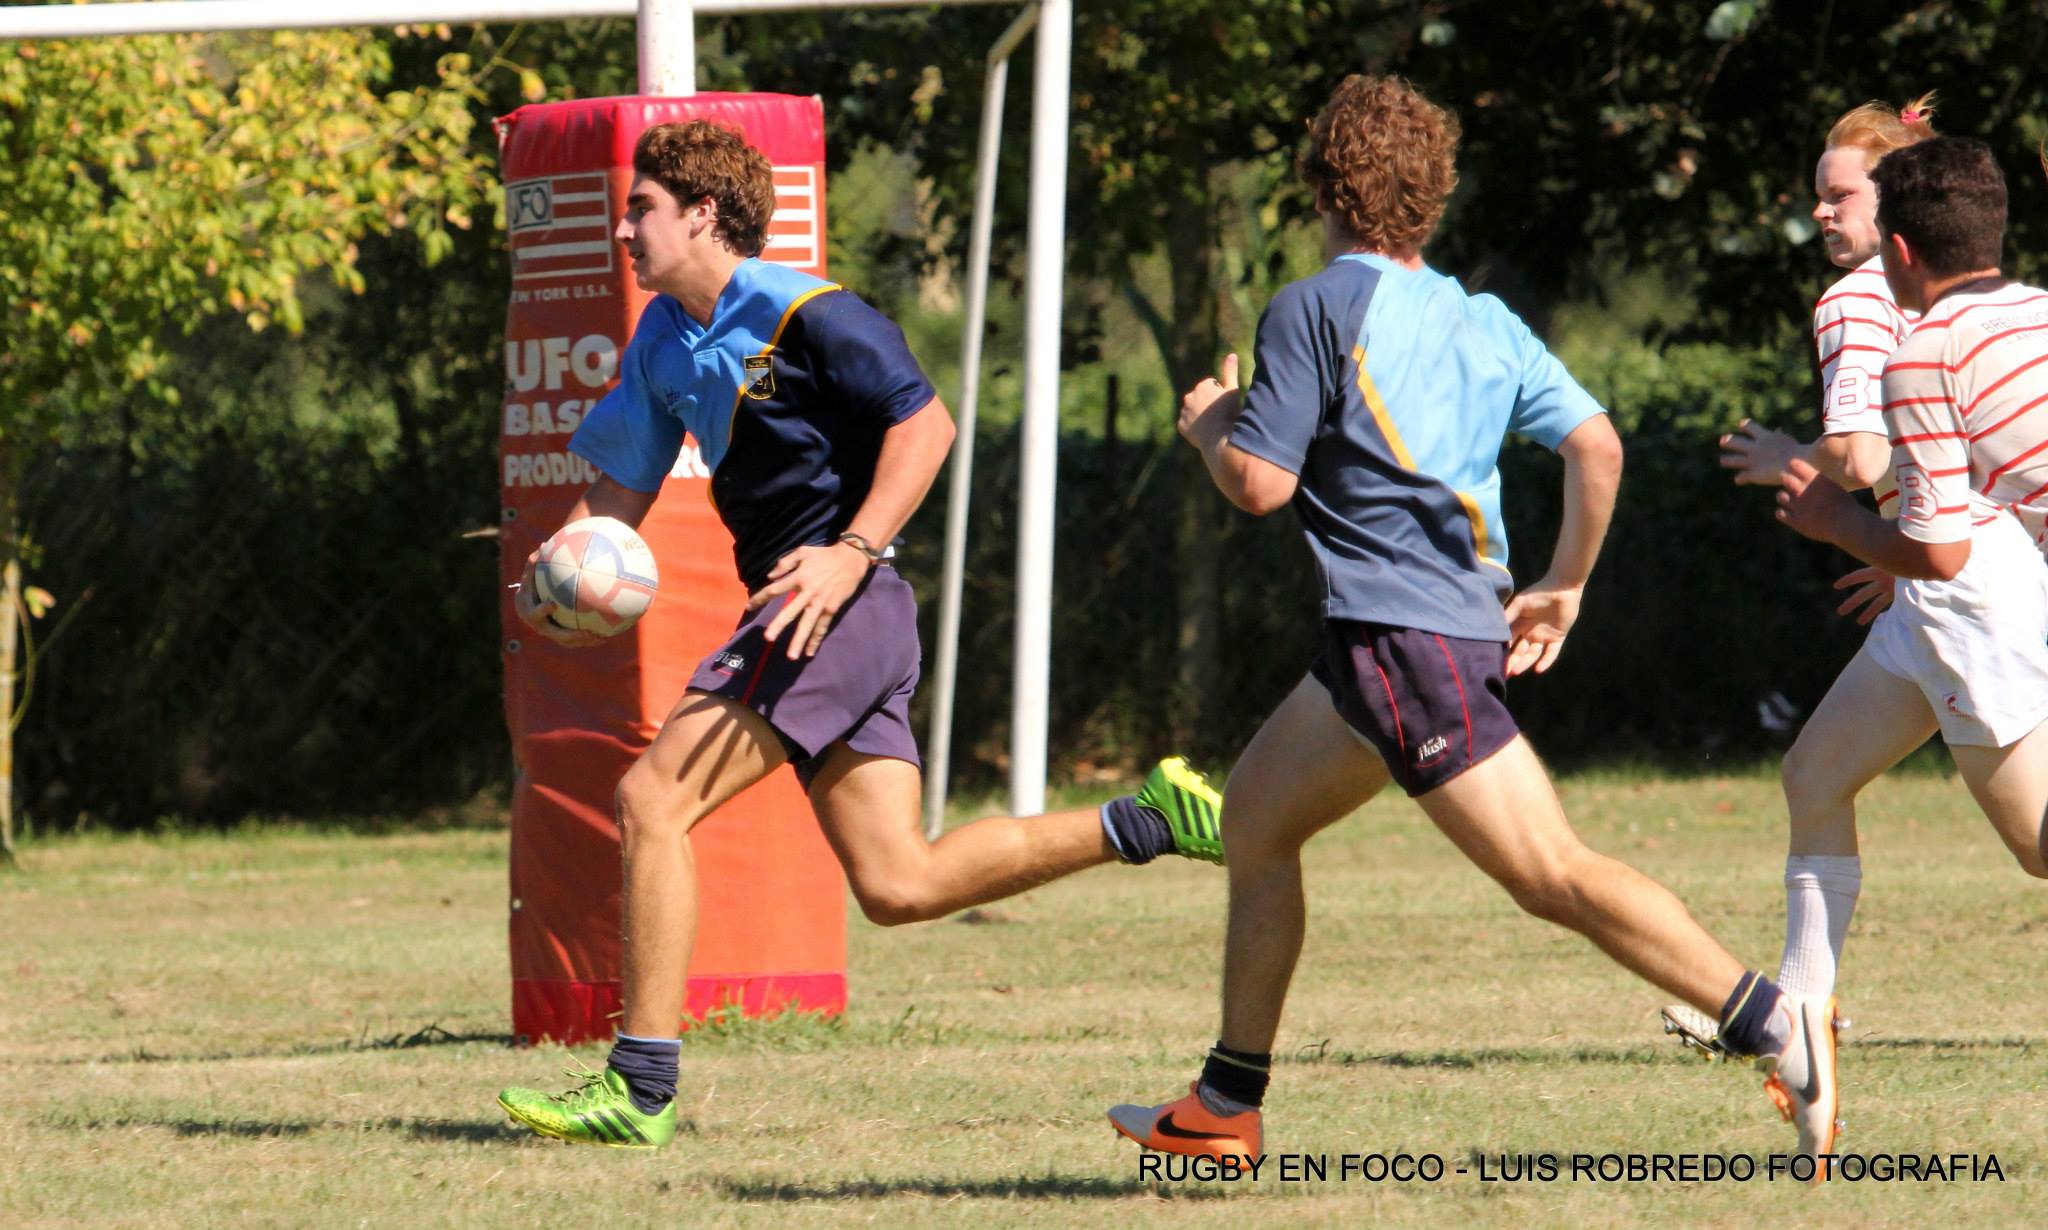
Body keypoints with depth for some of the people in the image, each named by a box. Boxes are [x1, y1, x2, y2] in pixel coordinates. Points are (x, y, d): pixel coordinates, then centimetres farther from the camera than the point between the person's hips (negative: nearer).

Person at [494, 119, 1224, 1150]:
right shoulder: (666, 341, 15)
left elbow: (925, 423, -15)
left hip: (843, 604, -9)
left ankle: (640, 1090, -13)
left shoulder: (801, 314, -11)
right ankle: (1146, 822, 11)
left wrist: (852, 554, -24)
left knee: (653, 799, -14)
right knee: (898, 888, 5)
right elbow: (620, 486, 19)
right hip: (803, 618, 9)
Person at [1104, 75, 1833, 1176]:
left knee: (1555, 876, -14)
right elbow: (1596, 443, 6)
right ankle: (1224, 1109, 23)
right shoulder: (1486, 323, 14)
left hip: (1403, 633, -9)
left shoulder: (1313, 309, -6)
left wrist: (1209, 425, 11)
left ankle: (1769, 1020, -24)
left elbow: (1260, 484, -10)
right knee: (1253, 816, 20)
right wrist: (1562, 589, 16)